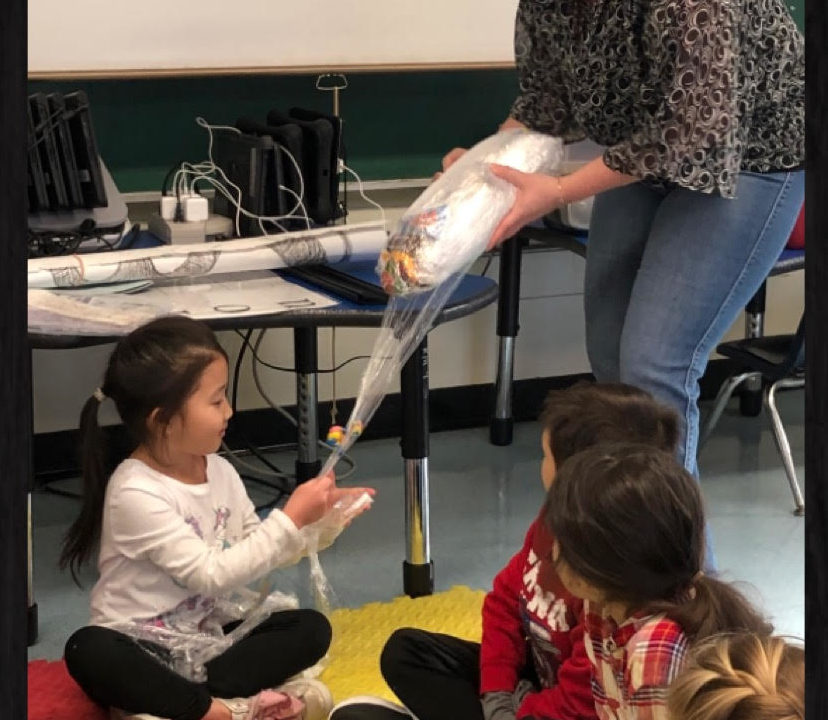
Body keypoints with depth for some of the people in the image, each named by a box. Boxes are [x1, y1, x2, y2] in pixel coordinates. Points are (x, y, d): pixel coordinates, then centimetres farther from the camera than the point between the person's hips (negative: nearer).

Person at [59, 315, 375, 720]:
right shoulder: (136, 493, -22)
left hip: (204, 637, 7)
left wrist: (315, 522, -9)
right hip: (142, 647, -7)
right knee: (88, 651, -36)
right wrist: (290, 520, -23)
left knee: (312, 628, -10)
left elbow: (258, 548, 9)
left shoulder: (219, 471, 1)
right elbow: (211, 574, -24)